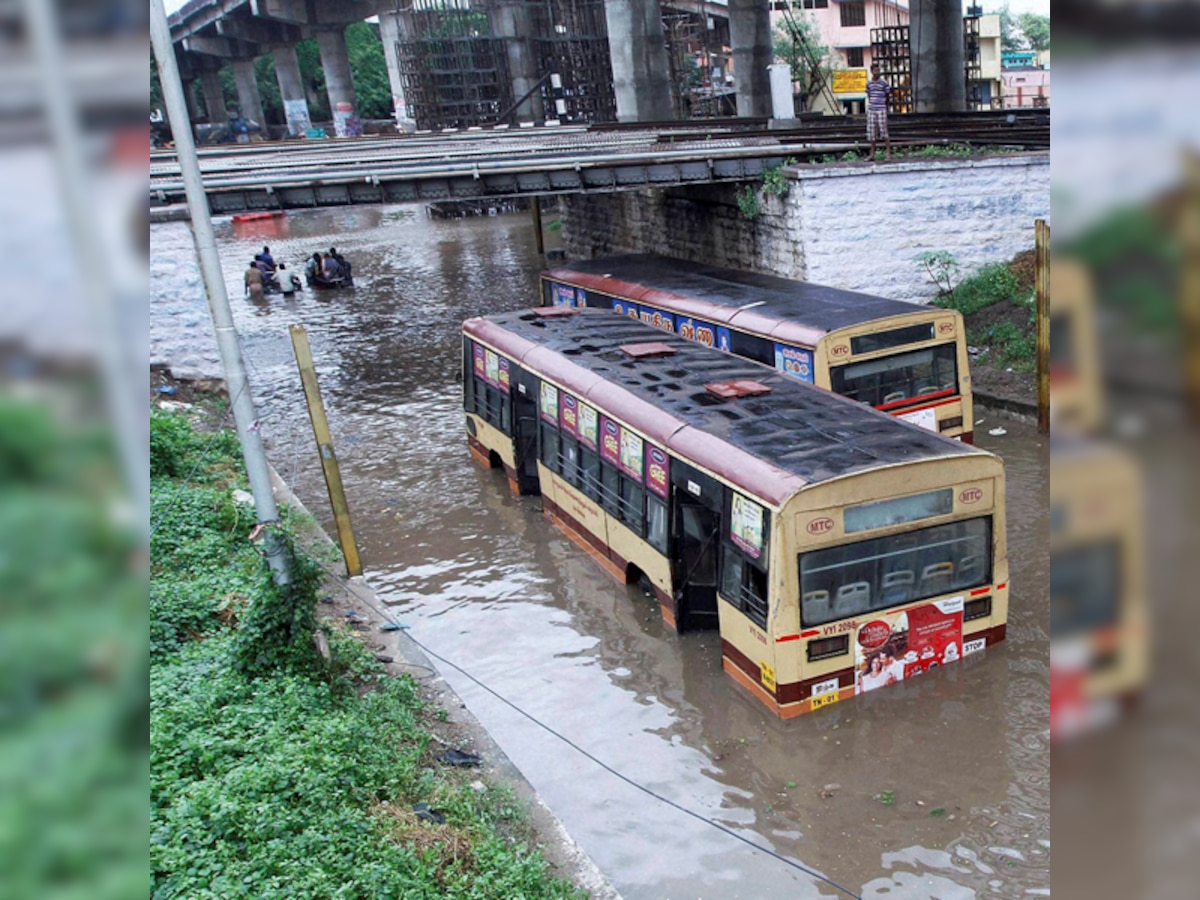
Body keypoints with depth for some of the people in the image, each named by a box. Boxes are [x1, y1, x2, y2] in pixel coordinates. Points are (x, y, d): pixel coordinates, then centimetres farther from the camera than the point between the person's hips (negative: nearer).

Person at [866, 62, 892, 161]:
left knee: (884, 131, -4)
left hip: (881, 110, -4)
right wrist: (871, 105, 11)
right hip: (871, 110, 4)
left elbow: (887, 95, 5)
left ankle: (888, 153, 1)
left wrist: (884, 106, 11)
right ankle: (872, 154, 13)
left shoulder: (884, 82, -4)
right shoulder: (869, 83, 8)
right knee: (872, 132, 6)